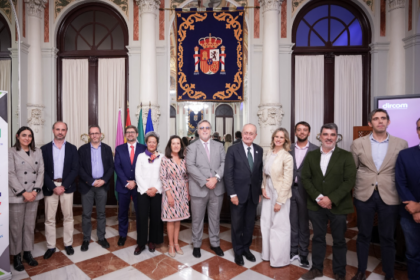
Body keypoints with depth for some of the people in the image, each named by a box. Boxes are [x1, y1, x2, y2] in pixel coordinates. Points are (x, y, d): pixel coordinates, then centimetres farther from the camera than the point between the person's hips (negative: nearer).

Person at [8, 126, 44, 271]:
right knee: (16, 227, 6)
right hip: (17, 196, -3)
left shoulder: (38, 152, 8)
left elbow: (41, 172, 4)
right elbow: (11, 174, -10)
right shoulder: (11, 152, -4)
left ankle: (27, 253, 24)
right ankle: (16, 256, 21)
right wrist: (24, 193, -14)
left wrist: (35, 191, -7)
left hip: (33, 195, 4)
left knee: (30, 225, 11)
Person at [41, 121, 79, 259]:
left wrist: (63, 186, -12)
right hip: (50, 187, 0)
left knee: (68, 217, 8)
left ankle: (68, 244, 22)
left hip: (67, 187, 0)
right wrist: (53, 187, -12)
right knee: (49, 219, 7)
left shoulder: (72, 148, 3)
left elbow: (75, 169, -2)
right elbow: (43, 170, -3)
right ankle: (51, 246, 20)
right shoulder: (45, 148, 3)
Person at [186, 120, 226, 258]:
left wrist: (216, 177, -16)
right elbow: (190, 166, -10)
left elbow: (224, 163, 0)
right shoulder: (192, 147, 1)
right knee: (197, 219, 10)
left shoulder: (219, 146, 9)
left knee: (215, 218, 15)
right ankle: (196, 245, 27)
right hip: (199, 189, -2)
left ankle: (215, 243, 32)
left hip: (217, 188, 2)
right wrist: (205, 181, -18)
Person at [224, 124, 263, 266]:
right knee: (237, 224, 10)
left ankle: (246, 248, 35)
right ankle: (238, 251, 30)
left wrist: (260, 192, 6)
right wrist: (232, 194, -13)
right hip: (238, 193, -3)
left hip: (253, 193, 4)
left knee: (250, 224, 14)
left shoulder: (259, 150, 3)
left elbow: (260, 172, 8)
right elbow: (228, 173, -10)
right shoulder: (233, 150, -9)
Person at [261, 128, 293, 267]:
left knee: (279, 226, 6)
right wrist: (263, 188, -1)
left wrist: (279, 201, -15)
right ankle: (268, 253, 36)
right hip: (268, 193, 6)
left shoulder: (287, 157, -16)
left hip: (280, 194, -6)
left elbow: (287, 181, -16)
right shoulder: (269, 153, 4)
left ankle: (280, 259, 26)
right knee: (266, 224, 16)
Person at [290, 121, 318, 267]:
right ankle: (293, 251, 27)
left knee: (304, 224, 11)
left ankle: (303, 254, 26)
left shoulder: (315, 150, -4)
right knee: (292, 222, 12)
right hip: (290, 189, 2)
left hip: (305, 191, -2)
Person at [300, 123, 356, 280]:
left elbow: (349, 180, -11)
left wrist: (331, 199, -18)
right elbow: (305, 178, 0)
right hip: (316, 205, 2)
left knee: (339, 241, 12)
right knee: (318, 238, 15)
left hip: (338, 206, -2)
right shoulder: (311, 155, 5)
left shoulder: (346, 156, -3)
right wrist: (317, 197, -13)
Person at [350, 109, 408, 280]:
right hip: (364, 196, 0)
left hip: (389, 197, 0)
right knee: (363, 235, 13)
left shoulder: (401, 144, 2)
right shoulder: (358, 143, 1)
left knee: (387, 238, 12)